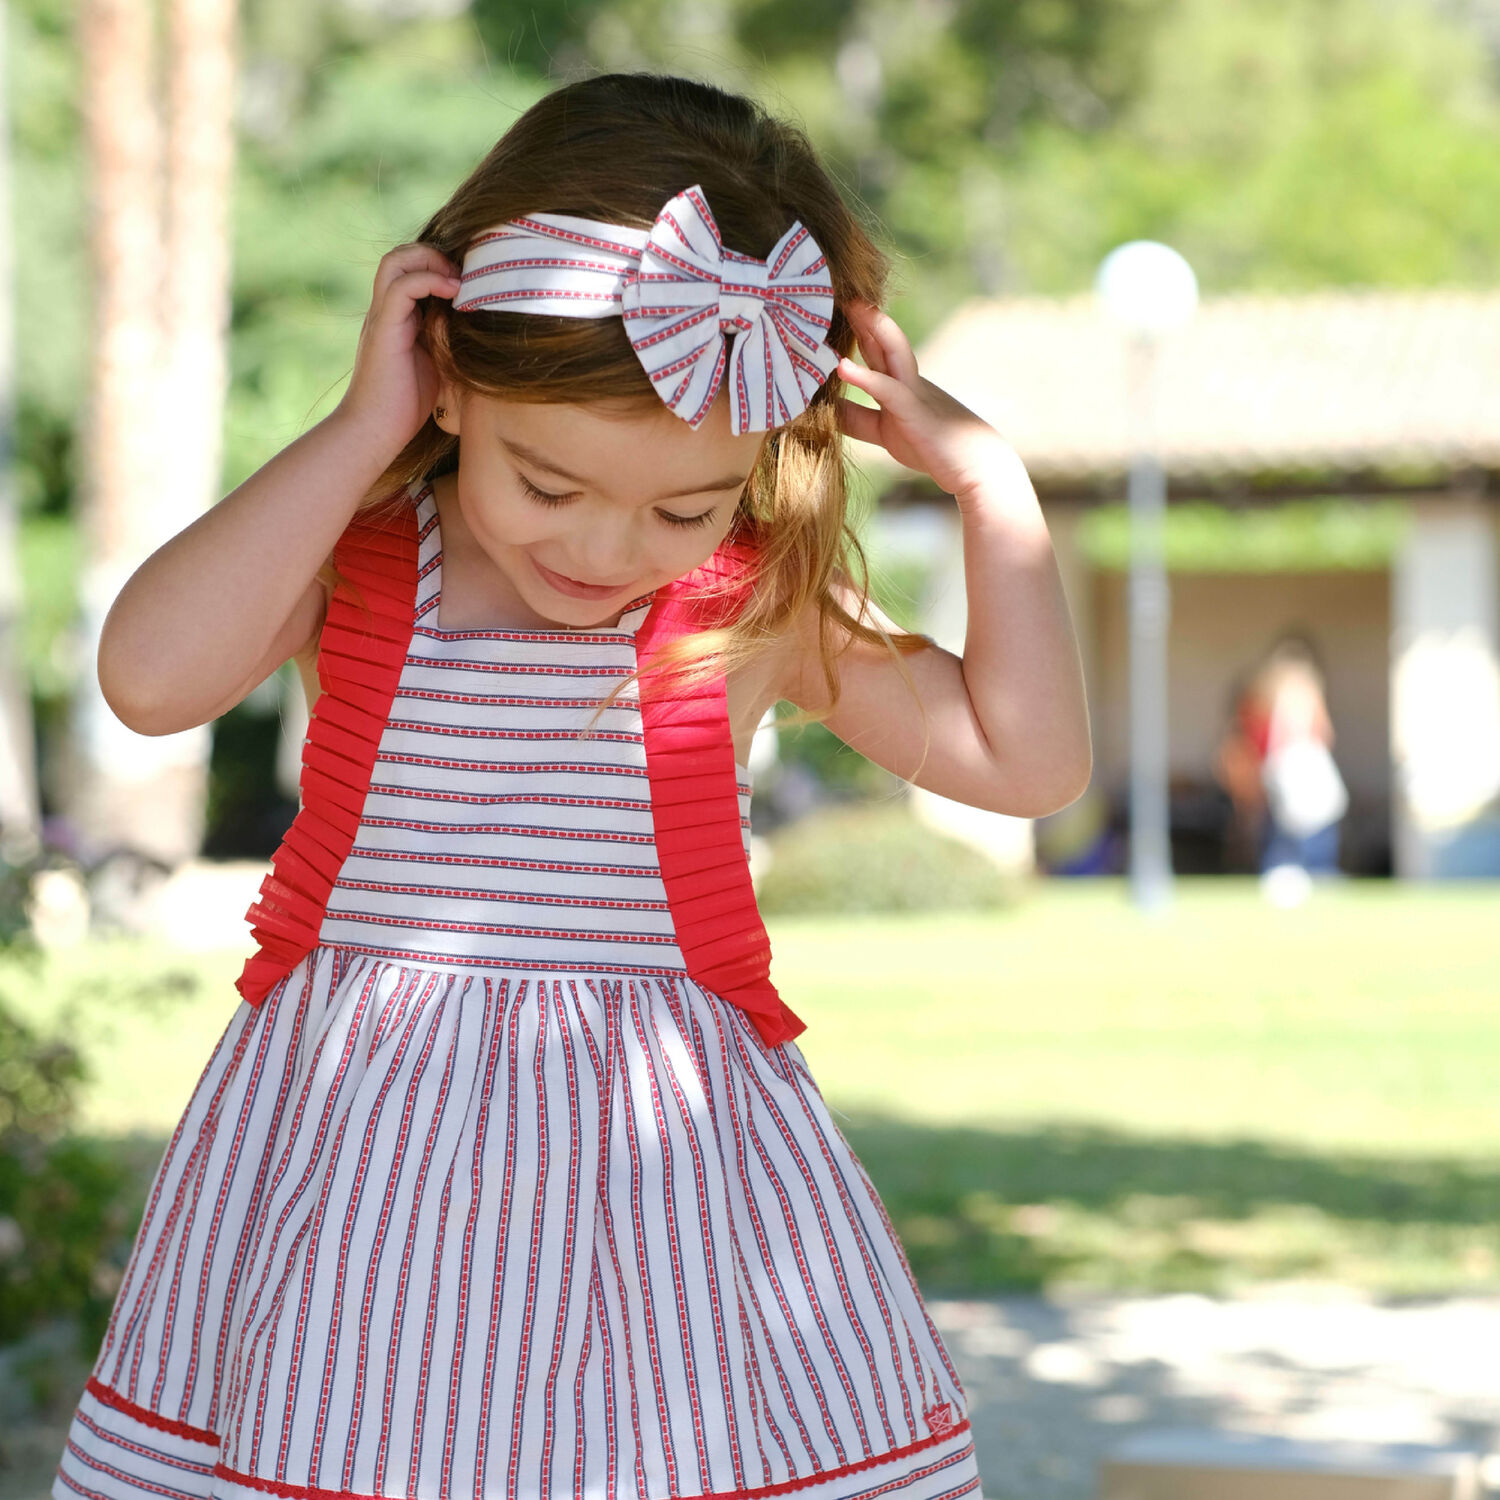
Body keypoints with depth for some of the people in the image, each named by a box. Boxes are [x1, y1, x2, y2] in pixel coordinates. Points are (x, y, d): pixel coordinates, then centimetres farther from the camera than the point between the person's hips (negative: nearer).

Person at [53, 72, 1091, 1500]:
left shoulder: (760, 613, -2)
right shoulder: (352, 557, -3)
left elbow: (1028, 761, 2)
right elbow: (149, 675, -22)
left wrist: (988, 483, -6)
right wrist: (357, 432, -18)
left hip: (670, 1162, 0)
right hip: (355, 1149, 0)